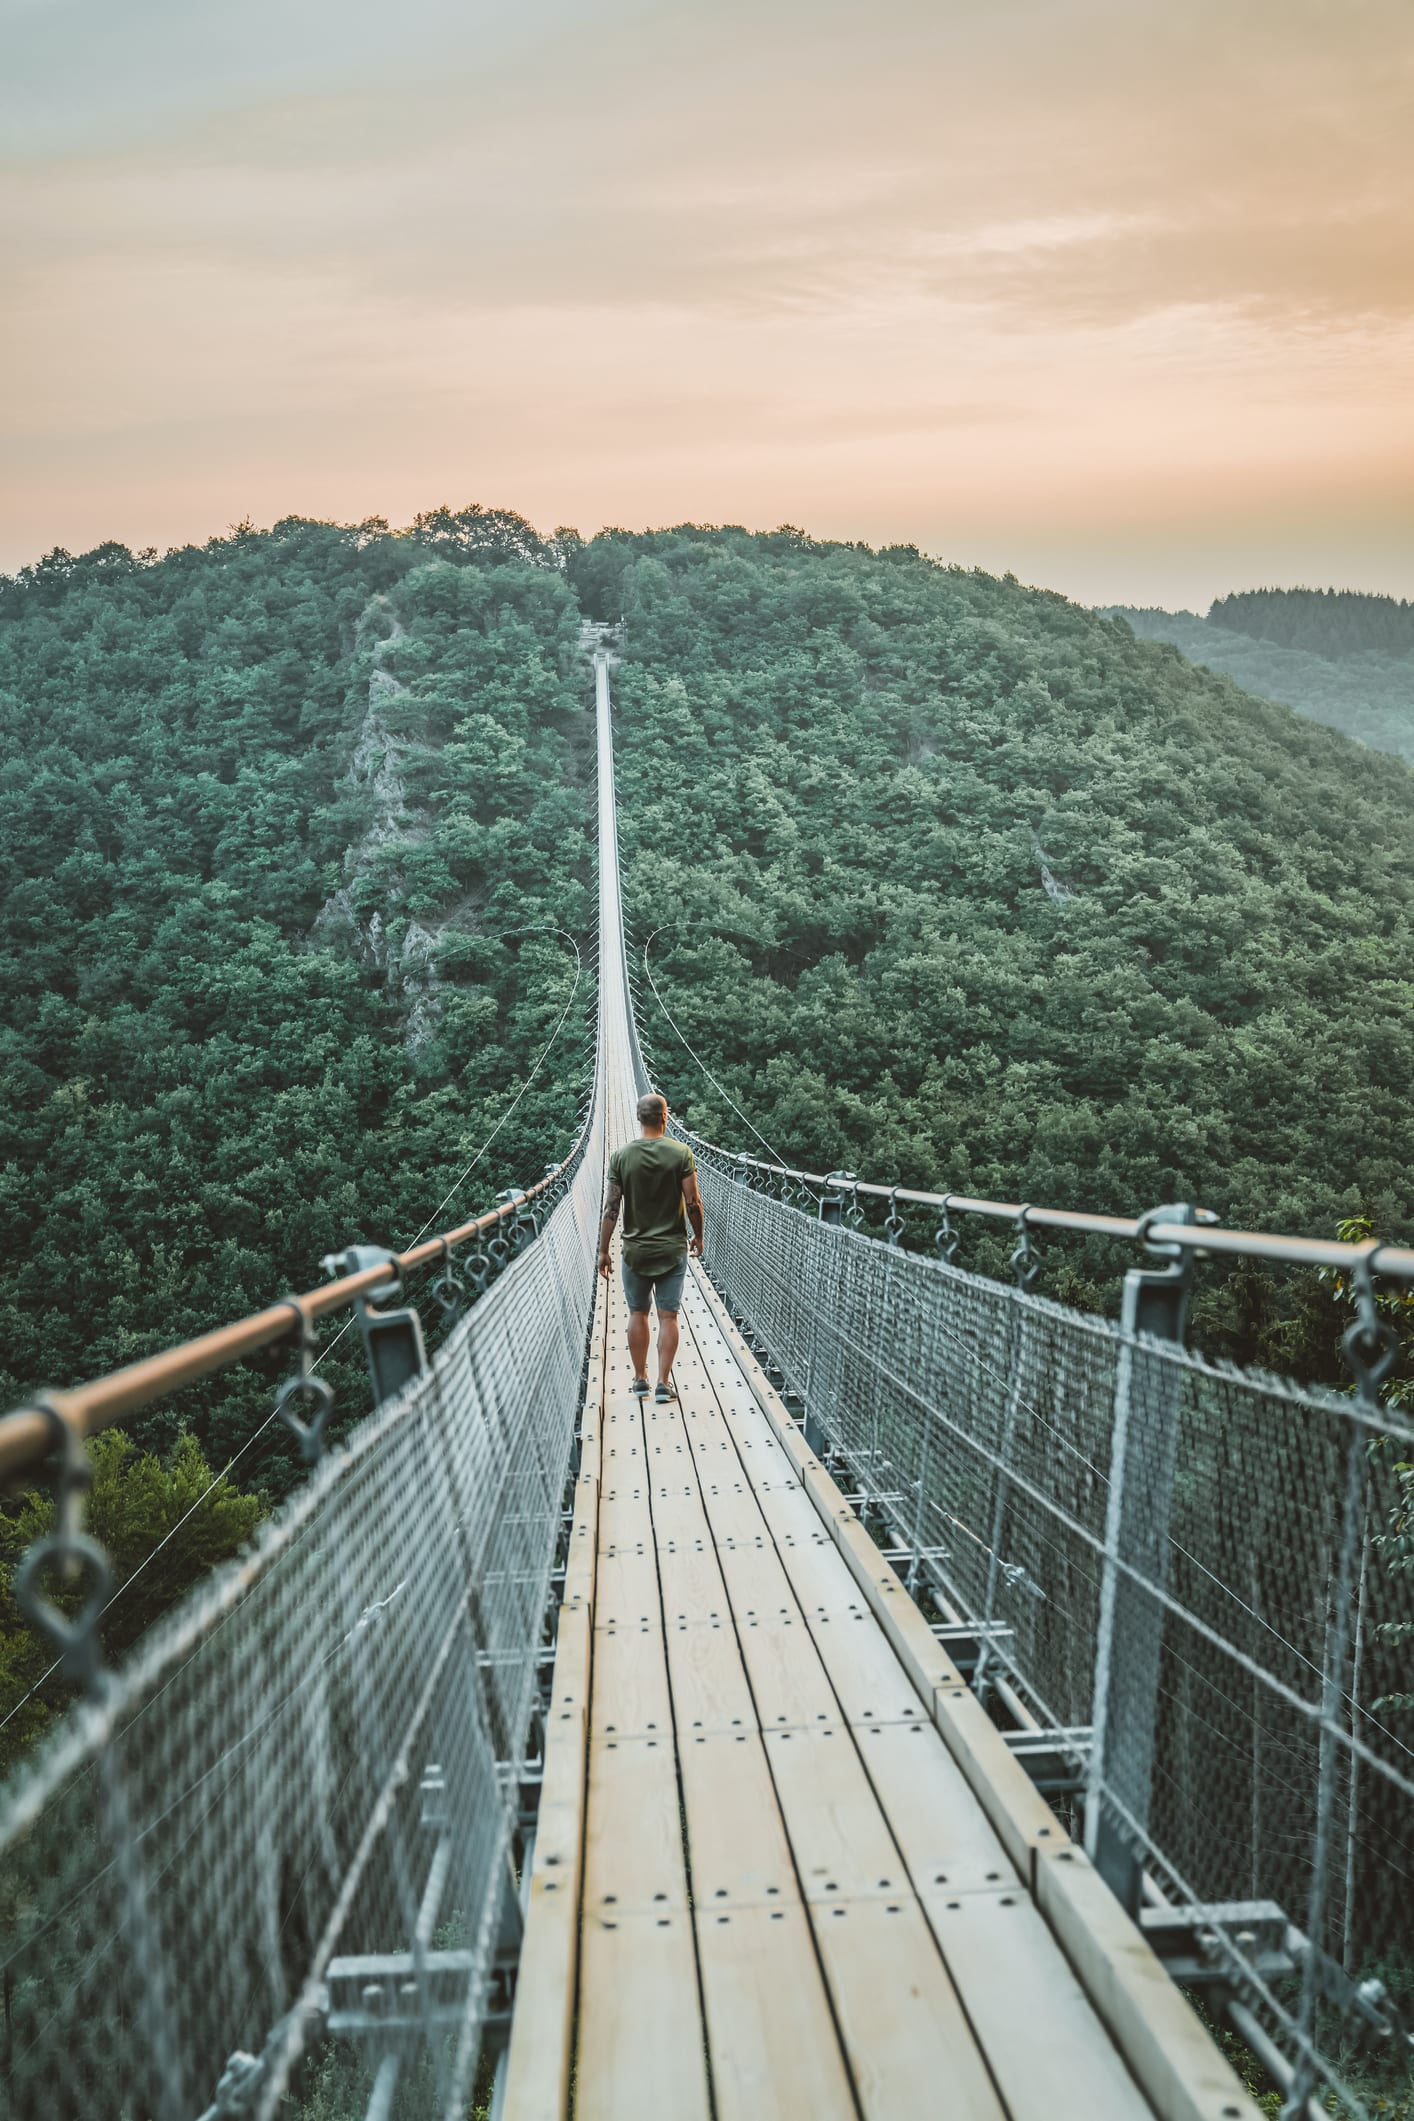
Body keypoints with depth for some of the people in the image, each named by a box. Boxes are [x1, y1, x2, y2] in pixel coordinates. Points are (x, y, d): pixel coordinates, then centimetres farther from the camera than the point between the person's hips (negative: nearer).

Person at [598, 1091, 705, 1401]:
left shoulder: (621, 1156, -5)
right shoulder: (681, 1153, -8)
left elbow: (612, 1207, -6)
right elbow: (693, 1202, -9)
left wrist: (603, 1251, 1)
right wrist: (698, 1236, 8)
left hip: (635, 1249, 1)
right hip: (673, 1248, -1)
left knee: (638, 1314, 13)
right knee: (668, 1316, 4)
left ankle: (640, 1379, 20)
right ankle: (664, 1383, 5)